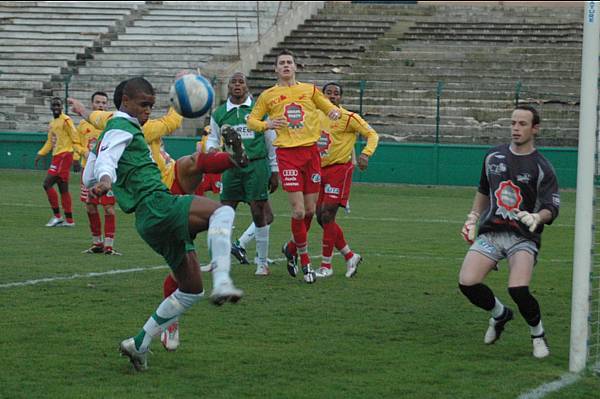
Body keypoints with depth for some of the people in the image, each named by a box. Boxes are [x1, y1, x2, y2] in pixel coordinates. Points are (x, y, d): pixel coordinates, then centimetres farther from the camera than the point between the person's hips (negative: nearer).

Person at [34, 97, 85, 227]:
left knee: (47, 184, -12)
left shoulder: (66, 121, -10)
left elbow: (75, 140, -12)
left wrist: (83, 152, -23)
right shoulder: (52, 123, 17)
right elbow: (50, 142, 25)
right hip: (57, 157, 9)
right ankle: (69, 220, 13)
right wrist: (40, 154, 17)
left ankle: (57, 216, -7)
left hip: (64, 156, -9)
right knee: (63, 189, 9)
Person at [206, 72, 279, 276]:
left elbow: (271, 142, 6)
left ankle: (262, 262, 7)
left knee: (259, 212, -3)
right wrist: (211, 148, -7)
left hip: (256, 165, -2)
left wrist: (274, 171, 5)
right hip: (231, 166, 3)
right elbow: (213, 138, 18)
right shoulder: (219, 114, 9)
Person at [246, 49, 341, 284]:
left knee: (310, 210, 5)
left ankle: (291, 247, 29)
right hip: (287, 154, -3)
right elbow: (251, 121, 12)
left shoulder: (309, 90, 12)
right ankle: (305, 262, 3)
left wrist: (334, 111, -5)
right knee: (298, 211, -10)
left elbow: (328, 107, 20)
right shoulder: (268, 95, 8)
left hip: (311, 152, 3)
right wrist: (267, 125, -9)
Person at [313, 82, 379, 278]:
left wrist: (365, 154, -24)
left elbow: (372, 134, -9)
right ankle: (350, 256, 20)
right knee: (321, 217, 6)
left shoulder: (348, 118, -9)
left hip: (339, 168, -7)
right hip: (321, 170, 7)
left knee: (327, 216, -11)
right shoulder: (317, 117, 11)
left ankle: (326, 266, -3)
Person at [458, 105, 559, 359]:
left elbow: (551, 209, -7)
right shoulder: (493, 156, 11)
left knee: (518, 290, -26)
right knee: (467, 283, -17)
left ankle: (538, 335, 4)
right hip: (490, 232, 4)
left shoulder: (541, 167, -2)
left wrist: (536, 218, -27)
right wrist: (472, 219, 18)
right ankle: (500, 314, 16)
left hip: (523, 237, -4)